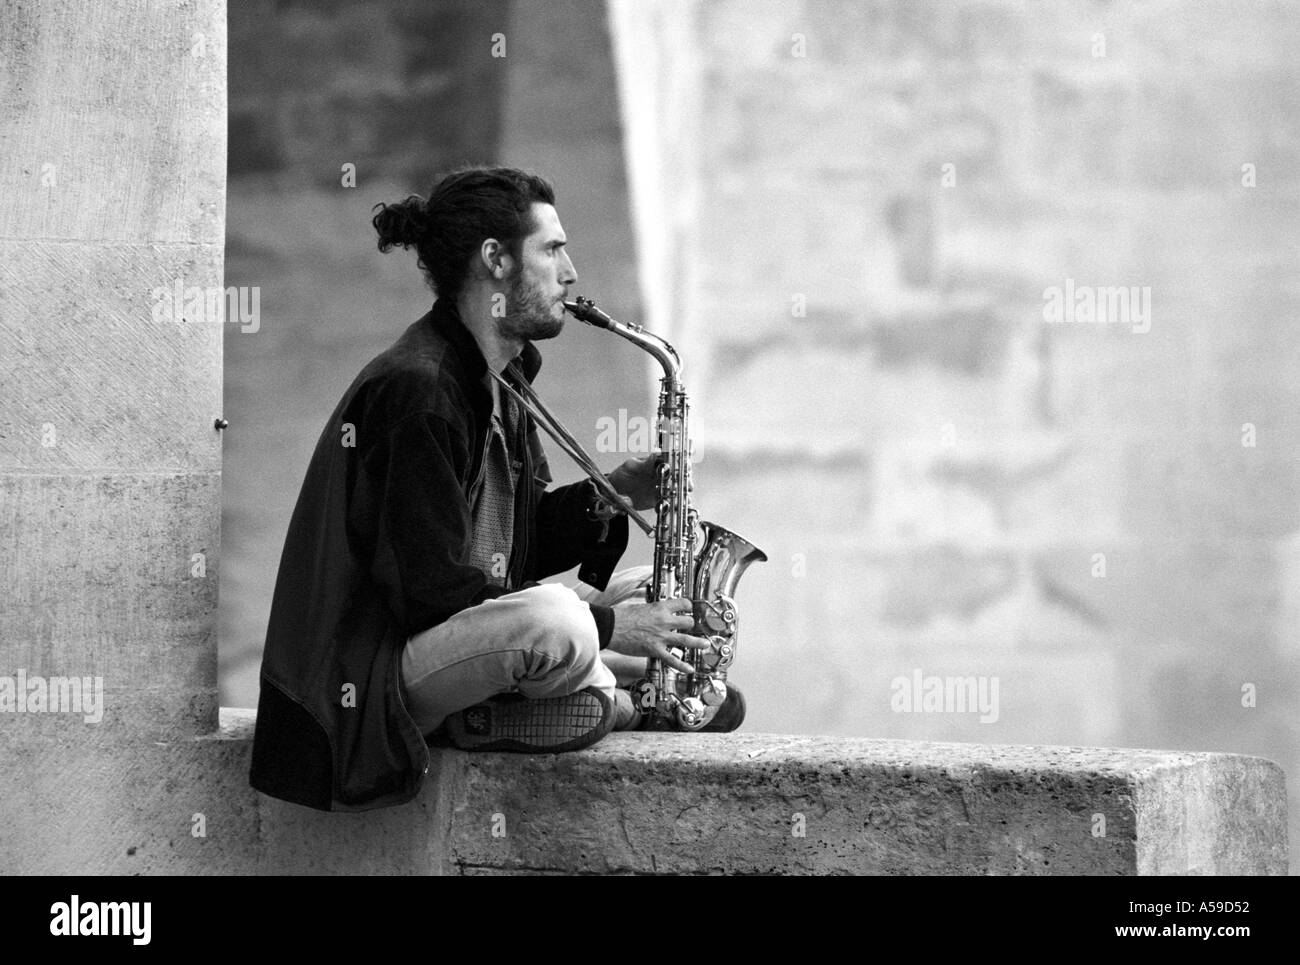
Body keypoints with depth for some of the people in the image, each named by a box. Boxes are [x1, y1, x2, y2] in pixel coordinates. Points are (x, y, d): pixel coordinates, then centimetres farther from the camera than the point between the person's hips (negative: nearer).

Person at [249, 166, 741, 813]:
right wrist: (604, 624, -22)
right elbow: (429, 589, -24)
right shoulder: (416, 389, -20)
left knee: (662, 594, 15)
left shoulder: (499, 379, 12)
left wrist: (609, 494, -1)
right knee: (556, 620, -36)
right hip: (372, 672, -10)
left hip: (474, 630, 10)